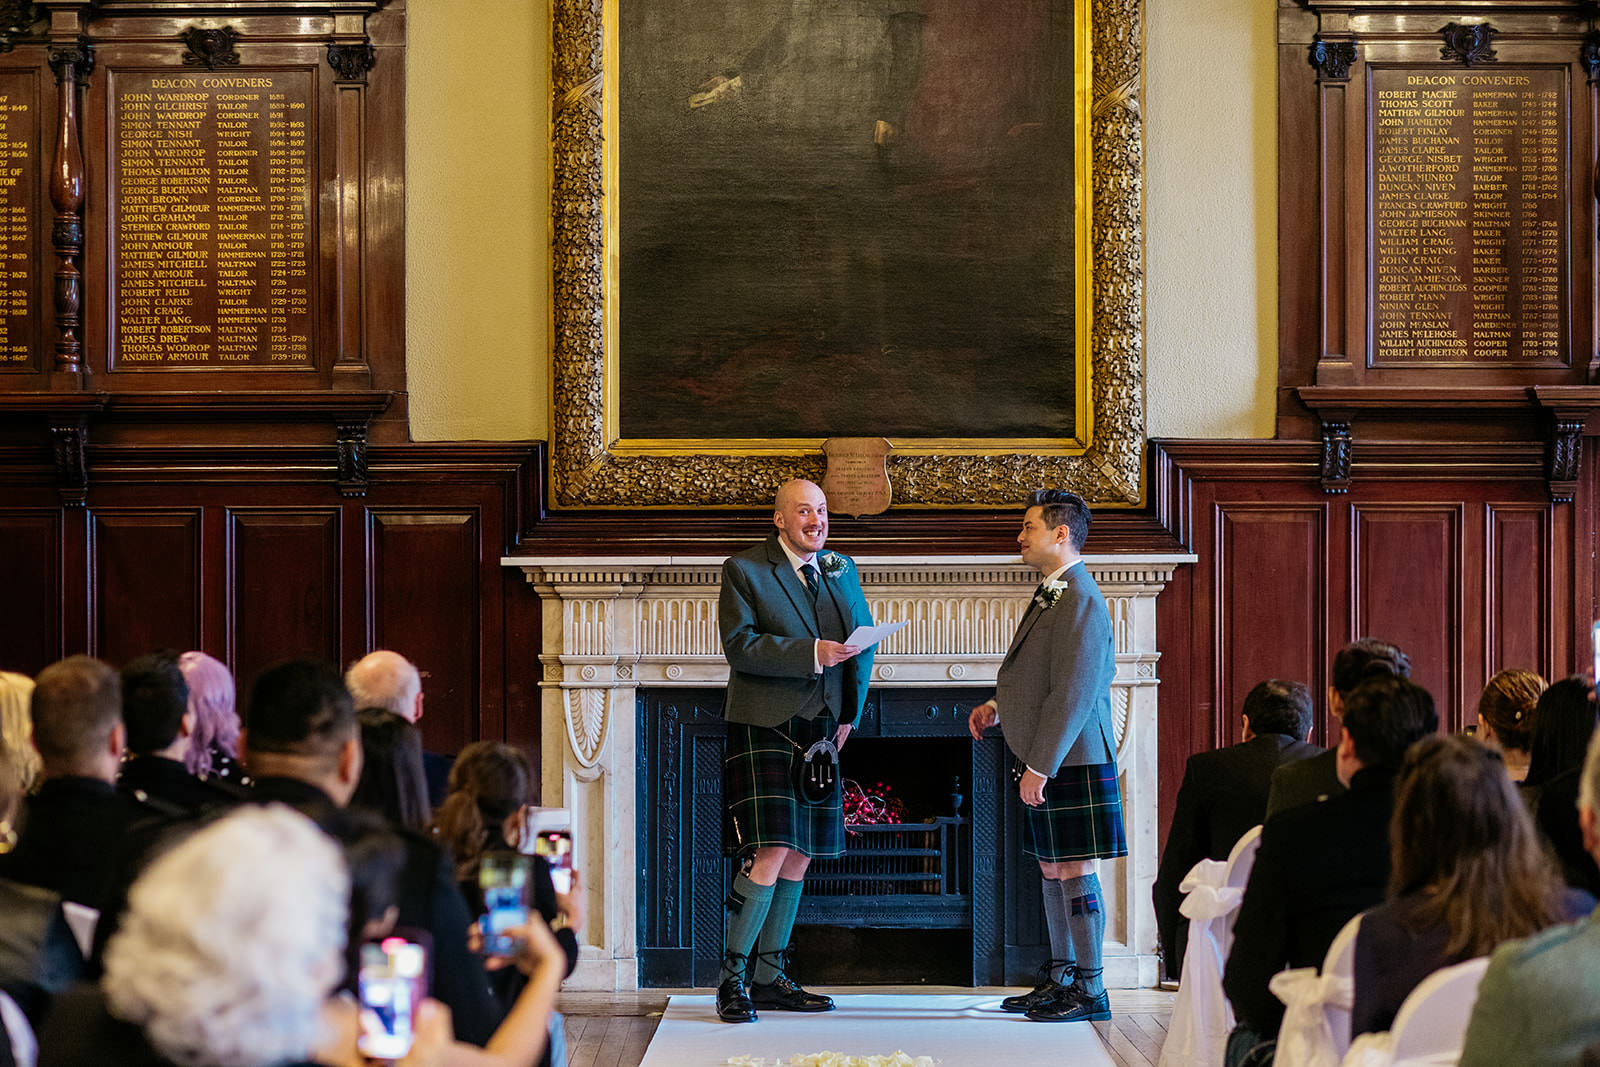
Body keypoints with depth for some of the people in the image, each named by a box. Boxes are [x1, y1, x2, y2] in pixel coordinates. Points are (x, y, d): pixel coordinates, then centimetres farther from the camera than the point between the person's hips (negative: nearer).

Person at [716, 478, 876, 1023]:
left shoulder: (841, 569, 14)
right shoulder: (744, 570, -3)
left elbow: (863, 644, 21)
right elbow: (740, 646, -14)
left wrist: (850, 714, 12)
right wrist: (812, 653, -22)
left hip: (819, 732, 6)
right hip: (763, 730, -6)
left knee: (799, 857, 8)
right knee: (770, 855, -14)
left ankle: (769, 978, 17)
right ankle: (732, 978, -5)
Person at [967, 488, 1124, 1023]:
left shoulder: (1080, 601, -18)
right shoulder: (1050, 594, 15)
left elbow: (1073, 693, -22)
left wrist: (1039, 768, -22)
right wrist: (998, 706, 13)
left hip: (1070, 765, -10)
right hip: (1045, 762, 10)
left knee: (1075, 871, -5)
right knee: (1051, 869, 15)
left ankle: (1090, 990, 1)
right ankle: (1060, 978, 24)